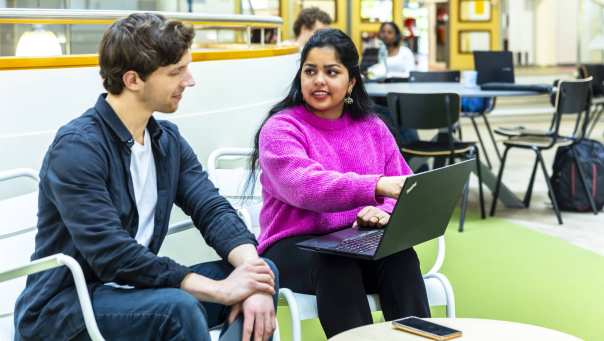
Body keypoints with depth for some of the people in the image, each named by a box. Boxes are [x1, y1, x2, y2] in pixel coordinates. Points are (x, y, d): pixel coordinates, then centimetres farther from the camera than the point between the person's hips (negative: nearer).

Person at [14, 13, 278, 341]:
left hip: (131, 289, 7)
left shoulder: (168, 140, 5)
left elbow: (213, 210, -3)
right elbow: (112, 255, -27)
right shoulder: (77, 147, -19)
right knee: (178, 307, -34)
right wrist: (218, 290, -26)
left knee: (264, 270, -6)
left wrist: (252, 271, -23)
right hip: (65, 308, -7)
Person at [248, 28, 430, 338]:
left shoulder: (372, 127, 12)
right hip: (296, 247, -4)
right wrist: (377, 186, -39)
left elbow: (402, 187, 7)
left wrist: (385, 209, -19)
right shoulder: (281, 128, -5)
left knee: (401, 256, -28)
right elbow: (306, 186, -25)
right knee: (338, 264, -36)